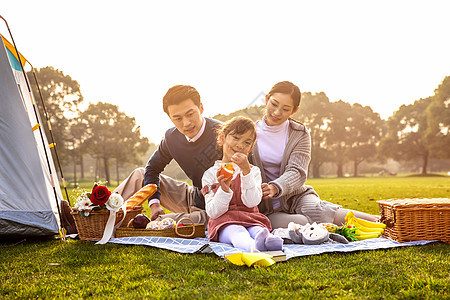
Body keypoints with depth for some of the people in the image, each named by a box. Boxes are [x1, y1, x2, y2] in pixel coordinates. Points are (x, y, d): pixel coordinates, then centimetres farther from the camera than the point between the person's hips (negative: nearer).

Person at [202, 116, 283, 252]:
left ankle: (268, 241, -66)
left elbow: (252, 202, -8)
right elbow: (213, 213, -2)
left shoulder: (253, 171, 12)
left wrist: (246, 171, -15)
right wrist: (224, 189, -19)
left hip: (251, 220, 2)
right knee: (237, 231, -37)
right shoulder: (210, 174, 8)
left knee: (259, 230, -34)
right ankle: (254, 245, -67)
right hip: (223, 222, -2)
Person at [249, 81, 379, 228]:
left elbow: (297, 172, -11)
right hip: (266, 209, -1)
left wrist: (275, 188, -33)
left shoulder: (300, 134, 4)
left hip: (296, 196, 1)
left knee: (319, 212, -33)